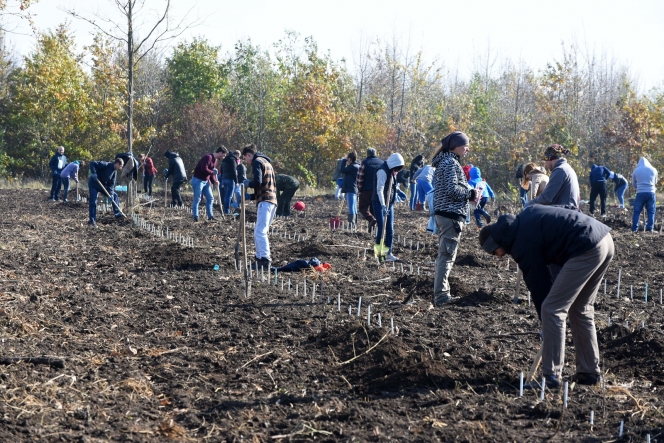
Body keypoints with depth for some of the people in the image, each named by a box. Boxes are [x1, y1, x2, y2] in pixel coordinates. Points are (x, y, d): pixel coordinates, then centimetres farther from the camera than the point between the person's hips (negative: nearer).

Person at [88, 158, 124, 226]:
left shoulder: (115, 172, -1)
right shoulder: (106, 165, -23)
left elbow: (111, 184, -1)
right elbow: (92, 164, -28)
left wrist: (111, 193, -14)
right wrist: (93, 173, -39)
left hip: (103, 185, 8)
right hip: (94, 184, -8)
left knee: (114, 195, 7)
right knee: (93, 202, -11)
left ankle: (118, 214, 13)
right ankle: (92, 221, -5)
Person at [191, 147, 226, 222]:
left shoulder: (215, 160, 12)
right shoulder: (208, 157, -19)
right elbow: (204, 169, -28)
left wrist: (214, 181, 3)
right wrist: (213, 172, -16)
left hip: (206, 181, 10)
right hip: (198, 180, -10)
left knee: (210, 198, 9)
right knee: (197, 199, -6)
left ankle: (210, 216, 15)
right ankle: (195, 217, -1)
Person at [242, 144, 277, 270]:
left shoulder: (257, 162, -3)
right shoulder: (266, 162, 27)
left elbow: (257, 181, -18)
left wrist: (247, 183, 1)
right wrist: (251, 196, 22)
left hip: (265, 201, -10)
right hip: (272, 200, 10)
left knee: (260, 232, -14)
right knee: (259, 232, 15)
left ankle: (265, 261, -21)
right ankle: (260, 259, 16)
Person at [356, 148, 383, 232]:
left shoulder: (365, 162, -5)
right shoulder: (382, 163, 10)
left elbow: (359, 177, -8)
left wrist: (359, 188, 2)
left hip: (366, 190, -4)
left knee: (363, 207, 3)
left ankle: (371, 219, -22)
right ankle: (372, 225, 8)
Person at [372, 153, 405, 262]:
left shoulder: (392, 172, 11)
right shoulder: (383, 172, -18)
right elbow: (379, 189, -26)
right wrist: (383, 205, -31)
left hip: (389, 204, 9)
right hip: (379, 204, -9)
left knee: (390, 229, 6)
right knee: (381, 229, -8)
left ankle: (389, 253, 9)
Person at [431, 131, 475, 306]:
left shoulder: (443, 161, 17)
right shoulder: (451, 163, -13)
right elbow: (452, 189, -21)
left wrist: (468, 193, 12)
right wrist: (471, 193, -8)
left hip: (442, 213, 10)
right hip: (452, 214, -10)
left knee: (444, 254, 16)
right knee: (447, 255, -8)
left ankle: (441, 292, 23)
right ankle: (441, 295, -7)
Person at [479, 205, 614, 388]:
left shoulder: (523, 244, -5)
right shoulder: (526, 216, 19)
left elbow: (539, 285, -1)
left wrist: (546, 325, 8)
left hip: (586, 250, -10)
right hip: (606, 242, 10)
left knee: (552, 310, -5)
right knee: (581, 310, 20)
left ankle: (551, 375, -4)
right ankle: (589, 372, 24)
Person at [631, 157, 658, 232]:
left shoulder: (636, 171, 4)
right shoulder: (653, 170, 6)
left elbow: (633, 184, 14)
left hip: (640, 193, -1)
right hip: (651, 192, 1)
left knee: (637, 211, 6)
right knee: (651, 211, 7)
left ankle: (634, 228, 2)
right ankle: (650, 228, 0)